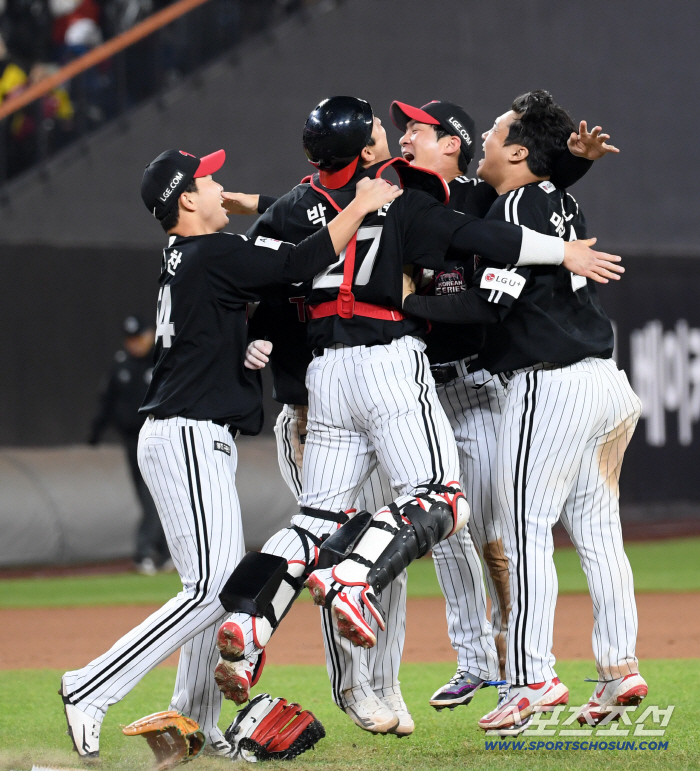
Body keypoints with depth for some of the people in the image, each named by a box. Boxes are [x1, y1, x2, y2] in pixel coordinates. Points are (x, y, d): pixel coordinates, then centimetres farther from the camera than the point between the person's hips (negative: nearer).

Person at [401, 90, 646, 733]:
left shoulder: (515, 207, -11)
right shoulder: (563, 203, 14)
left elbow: (492, 305, -18)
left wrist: (413, 301, -9)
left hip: (550, 388, -9)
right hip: (602, 382, 9)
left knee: (526, 529, -5)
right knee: (597, 528, 12)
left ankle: (533, 678, -7)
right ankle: (621, 669, 12)